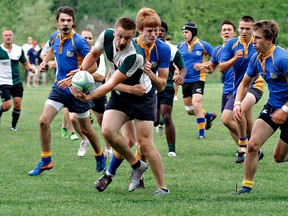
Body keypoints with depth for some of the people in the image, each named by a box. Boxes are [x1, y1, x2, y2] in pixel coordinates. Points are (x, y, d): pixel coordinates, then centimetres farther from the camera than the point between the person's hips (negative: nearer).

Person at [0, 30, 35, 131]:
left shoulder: (19, 49, 4)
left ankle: (13, 126, 15)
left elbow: (25, 63, 13)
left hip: (17, 82, 3)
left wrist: (29, 67, -7)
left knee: (17, 104, -3)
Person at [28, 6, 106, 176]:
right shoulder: (55, 37, 0)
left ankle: (100, 157, 34)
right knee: (44, 121, -9)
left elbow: (93, 66, -22)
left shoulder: (79, 41, -20)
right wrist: (45, 61, 10)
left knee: (86, 129, 9)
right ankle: (46, 161, 3)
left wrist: (72, 79, -28)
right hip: (59, 87, 5)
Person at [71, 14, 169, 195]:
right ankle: (137, 165, 6)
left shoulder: (135, 56, -33)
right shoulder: (106, 36, -15)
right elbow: (94, 54, 7)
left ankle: (162, 187, 3)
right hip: (120, 95, 6)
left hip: (141, 97, -6)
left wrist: (88, 97, -39)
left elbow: (112, 83, -32)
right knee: (107, 130, -15)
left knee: (145, 144, -9)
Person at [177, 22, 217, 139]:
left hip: (198, 80, -5)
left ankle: (201, 132, -7)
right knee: (190, 111, 10)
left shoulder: (203, 45, -7)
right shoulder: (180, 45, 4)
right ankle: (209, 116, 37)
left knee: (196, 105, -19)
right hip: (185, 81, 5)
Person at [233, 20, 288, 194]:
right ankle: (247, 186, 3)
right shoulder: (256, 59, 1)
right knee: (253, 145, -8)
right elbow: (245, 83, 14)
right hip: (272, 106, 7)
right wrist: (238, 103, -2)